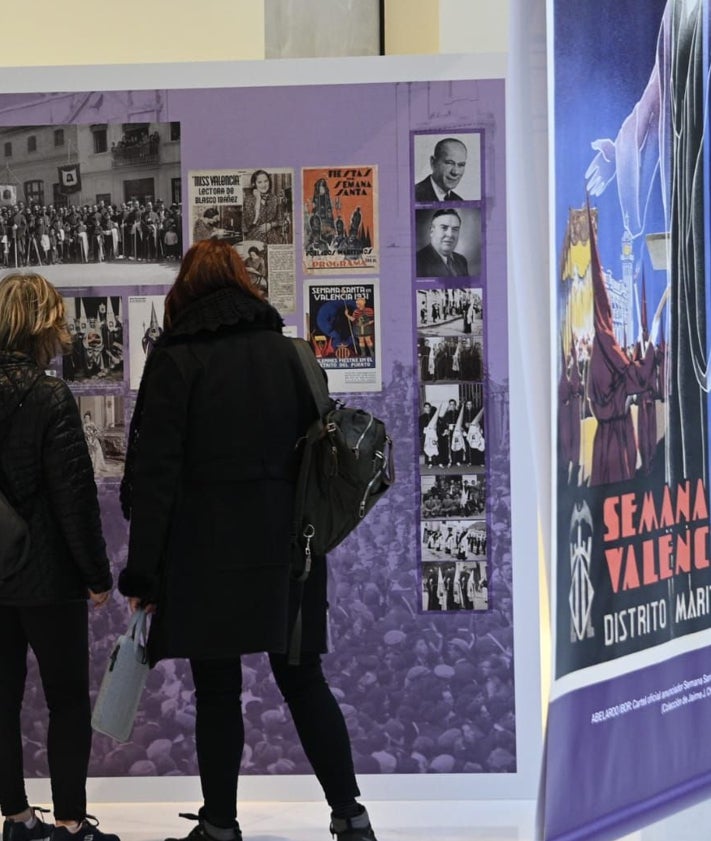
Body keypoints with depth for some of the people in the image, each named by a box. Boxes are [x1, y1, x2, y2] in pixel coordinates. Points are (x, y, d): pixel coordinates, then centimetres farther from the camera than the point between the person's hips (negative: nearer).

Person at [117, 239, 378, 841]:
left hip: (208, 553, -4)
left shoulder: (176, 357, -5)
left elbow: (155, 470, -10)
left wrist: (141, 569, -8)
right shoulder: (285, 349, 7)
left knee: (217, 690, 5)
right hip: (285, 547, 4)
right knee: (303, 680, 12)